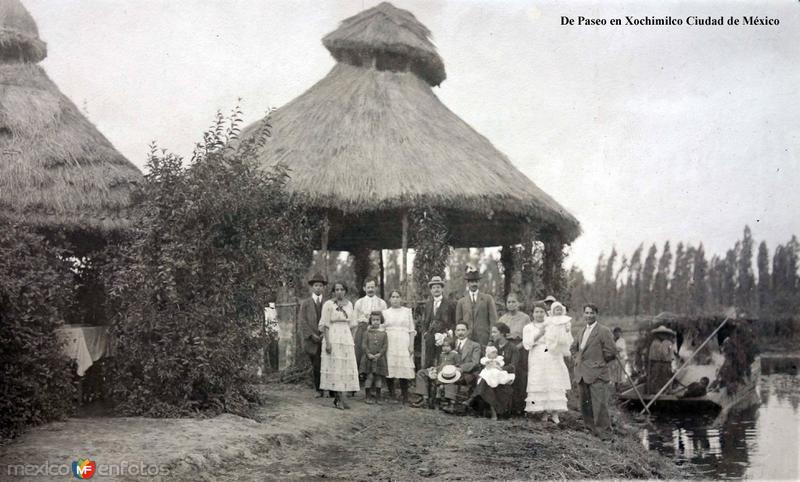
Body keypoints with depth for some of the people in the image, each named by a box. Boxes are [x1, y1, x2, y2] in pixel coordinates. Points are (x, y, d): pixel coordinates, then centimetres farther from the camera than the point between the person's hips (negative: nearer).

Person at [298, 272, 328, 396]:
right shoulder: (305, 303, 9)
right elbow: (301, 321, 1)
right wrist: (311, 335, -8)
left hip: (326, 339, 0)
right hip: (311, 340, 0)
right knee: (316, 366, 4)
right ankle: (319, 390, 14)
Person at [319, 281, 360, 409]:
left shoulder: (349, 304, 10)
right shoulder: (328, 304, -5)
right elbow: (324, 325, -8)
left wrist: (352, 341, 13)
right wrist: (327, 342, -15)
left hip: (346, 339, 5)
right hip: (333, 339, -5)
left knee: (346, 368, 4)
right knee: (335, 367, -4)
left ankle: (338, 398, 12)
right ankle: (339, 398, -1)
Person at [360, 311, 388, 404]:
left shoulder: (383, 333, 7)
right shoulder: (367, 333, 4)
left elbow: (385, 346, 1)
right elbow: (364, 345, -1)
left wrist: (379, 354, -11)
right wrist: (369, 354, -13)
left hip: (380, 359, 1)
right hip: (368, 358, -1)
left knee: (379, 377, 3)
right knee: (369, 377, -4)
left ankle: (377, 397, 11)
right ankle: (367, 396, 4)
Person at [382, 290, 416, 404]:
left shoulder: (407, 311, 11)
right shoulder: (385, 312, 13)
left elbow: (411, 330, 7)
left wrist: (411, 345, -2)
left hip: (403, 344, -1)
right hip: (389, 344, 1)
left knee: (404, 368, -9)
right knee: (389, 368, -4)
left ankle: (404, 397, -5)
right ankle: (391, 395, 6)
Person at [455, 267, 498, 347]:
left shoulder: (487, 298, 10)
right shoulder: (461, 302, 13)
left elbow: (493, 319, 5)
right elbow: (458, 322, 13)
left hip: (484, 340, -1)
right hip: (467, 340, 1)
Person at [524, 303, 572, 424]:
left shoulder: (552, 326, 13)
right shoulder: (528, 328, 11)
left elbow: (567, 342, 8)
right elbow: (527, 344, -6)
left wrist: (565, 331, -10)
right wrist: (539, 334, -18)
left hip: (553, 361, 1)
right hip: (537, 363, -1)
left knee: (555, 386, -7)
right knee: (539, 387, -6)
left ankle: (554, 412, -4)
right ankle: (543, 412, 1)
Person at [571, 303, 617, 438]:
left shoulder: (603, 331, -6)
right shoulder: (583, 331, 16)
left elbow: (611, 352, -9)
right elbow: (574, 347, 32)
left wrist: (599, 362, -2)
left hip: (597, 374, -7)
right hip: (582, 374, 7)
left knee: (599, 405, -8)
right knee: (584, 405, 11)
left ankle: (604, 432, 0)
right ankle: (591, 428, 22)